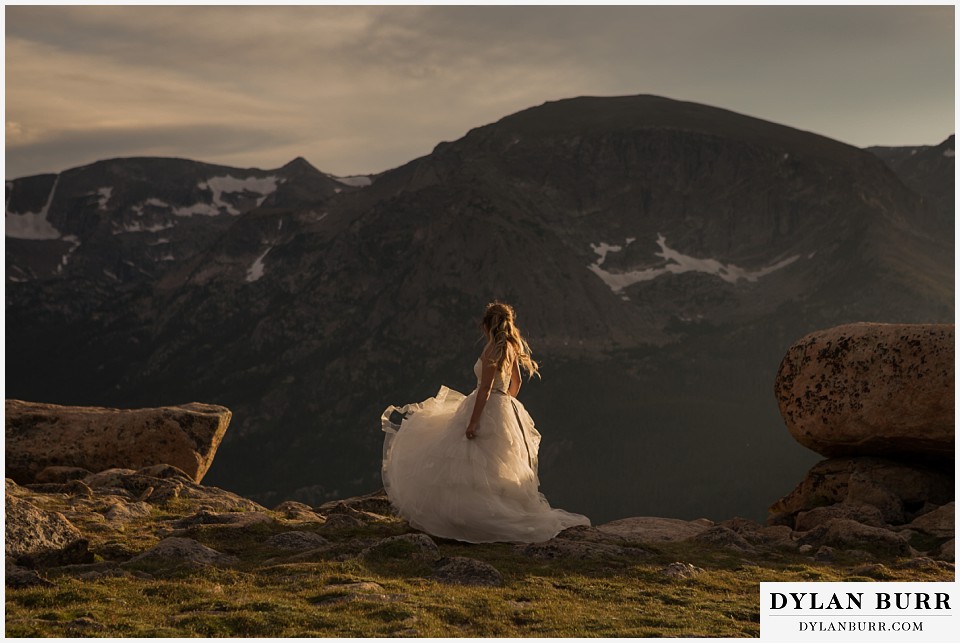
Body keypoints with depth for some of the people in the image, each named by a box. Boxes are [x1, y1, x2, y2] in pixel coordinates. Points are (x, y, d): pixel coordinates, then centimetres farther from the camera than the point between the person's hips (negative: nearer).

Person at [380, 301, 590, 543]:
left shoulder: (492, 350, -20)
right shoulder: (511, 348, 6)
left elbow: (485, 389, -22)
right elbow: (516, 383, 16)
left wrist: (473, 422, -20)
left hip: (488, 412, -9)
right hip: (504, 409, 9)